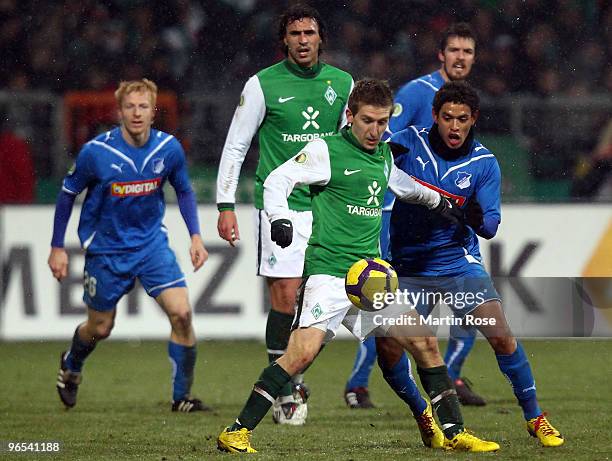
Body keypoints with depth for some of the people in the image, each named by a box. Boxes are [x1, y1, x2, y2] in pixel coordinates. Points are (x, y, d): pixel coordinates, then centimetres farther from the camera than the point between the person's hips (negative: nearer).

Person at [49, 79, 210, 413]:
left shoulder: (169, 148, -11)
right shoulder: (96, 153, -19)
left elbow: (184, 191, 8)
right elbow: (68, 193, -3)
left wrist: (195, 236, -1)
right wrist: (57, 247, 0)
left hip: (152, 243, 2)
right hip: (106, 249, -2)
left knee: (181, 313, -16)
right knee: (100, 328, 12)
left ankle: (181, 397, -1)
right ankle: (71, 366, 48)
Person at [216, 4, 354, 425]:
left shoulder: (342, 84, 8)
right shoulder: (263, 85, -2)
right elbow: (235, 147, 2)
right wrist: (225, 207, -3)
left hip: (326, 206, 4)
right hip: (280, 205, -4)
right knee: (285, 297, -9)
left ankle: (297, 376, 21)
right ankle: (283, 391, -1)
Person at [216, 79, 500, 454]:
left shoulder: (384, 154, 16)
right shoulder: (327, 151, -3)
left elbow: (401, 184, 39)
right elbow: (278, 180, -5)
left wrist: (437, 201, 52)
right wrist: (280, 218, -23)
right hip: (328, 271, -7)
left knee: (423, 341, 0)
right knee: (303, 352, -20)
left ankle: (453, 433, 10)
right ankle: (238, 432, -15)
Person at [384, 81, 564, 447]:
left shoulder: (485, 163, -5)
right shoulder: (408, 143, -6)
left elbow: (490, 226, -6)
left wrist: (478, 219, -31)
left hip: (460, 264, 0)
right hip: (409, 268, 0)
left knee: (501, 337, -14)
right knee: (388, 347, -11)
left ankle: (535, 417, 4)